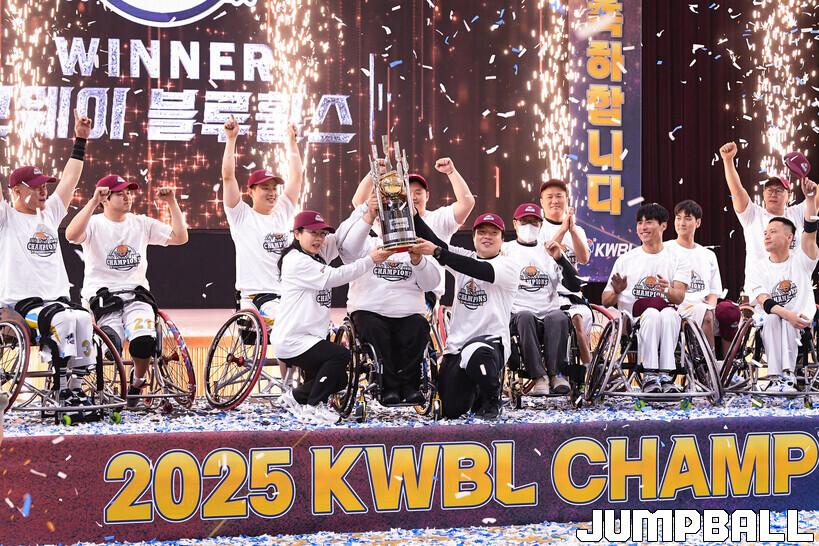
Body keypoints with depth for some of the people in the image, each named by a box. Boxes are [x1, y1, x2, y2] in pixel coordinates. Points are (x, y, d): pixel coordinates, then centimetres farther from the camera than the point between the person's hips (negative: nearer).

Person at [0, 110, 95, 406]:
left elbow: (70, 178, 22)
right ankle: (65, 389, -28)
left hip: (57, 299, 5)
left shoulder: (49, 213, 19)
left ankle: (77, 387, -23)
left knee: (83, 318, -26)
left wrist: (80, 140, 21)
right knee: (64, 318, -32)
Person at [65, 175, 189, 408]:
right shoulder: (94, 224, 3)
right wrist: (93, 201, -25)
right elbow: (72, 235, -21)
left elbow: (180, 237, 10)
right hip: (102, 297, -2)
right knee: (111, 344, -28)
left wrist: (172, 203, 3)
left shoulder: (142, 223, 14)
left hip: (136, 295, 3)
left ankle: (137, 383, 5)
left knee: (144, 341, -27)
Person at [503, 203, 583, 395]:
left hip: (550, 311, 2)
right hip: (518, 313, -1)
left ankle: (557, 373, -31)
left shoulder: (550, 252, 19)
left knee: (559, 318, -32)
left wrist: (559, 258, -5)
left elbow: (575, 286, 8)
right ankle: (538, 376, -36)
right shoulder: (505, 250, 15)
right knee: (525, 317, -36)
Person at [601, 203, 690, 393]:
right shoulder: (625, 260, 15)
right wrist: (616, 292, -14)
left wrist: (668, 290, -29)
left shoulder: (677, 261, 13)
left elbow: (679, 297, -5)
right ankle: (650, 375, -42)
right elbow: (606, 302, 10)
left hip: (665, 320, 0)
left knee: (669, 313, -36)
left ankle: (666, 375, -41)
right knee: (652, 311, -35)